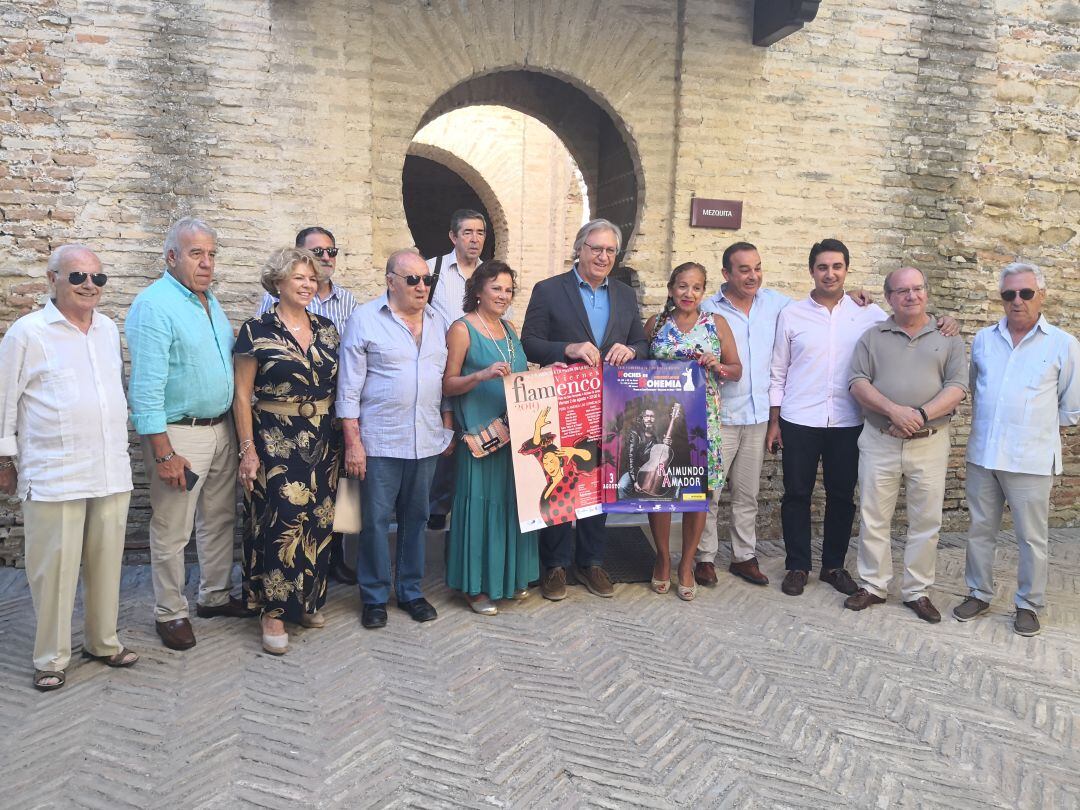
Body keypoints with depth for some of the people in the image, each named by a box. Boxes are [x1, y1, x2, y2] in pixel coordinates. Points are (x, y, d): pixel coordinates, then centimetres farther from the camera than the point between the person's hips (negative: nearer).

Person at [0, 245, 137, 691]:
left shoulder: (109, 329, 11)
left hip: (112, 472, 5)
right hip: (53, 477, -5)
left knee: (107, 563, 13)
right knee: (55, 569, 3)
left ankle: (103, 641, 29)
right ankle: (51, 658, 20)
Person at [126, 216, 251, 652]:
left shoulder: (211, 302, 11)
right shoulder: (154, 305, -15)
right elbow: (146, 388, -20)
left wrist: (236, 425, 13)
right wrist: (164, 453, -21)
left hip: (222, 428, 8)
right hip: (179, 433, -8)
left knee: (220, 519, 18)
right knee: (172, 531, 4)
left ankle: (216, 595, 33)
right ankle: (171, 613, 19)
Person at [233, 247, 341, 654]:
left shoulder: (326, 329, 8)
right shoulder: (256, 331, -6)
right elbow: (242, 395, -5)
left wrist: (345, 437, 8)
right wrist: (248, 449, -11)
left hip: (323, 442, 5)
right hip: (275, 442, -5)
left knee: (317, 524, 11)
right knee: (279, 524, -5)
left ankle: (305, 600, 28)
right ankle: (274, 611, 10)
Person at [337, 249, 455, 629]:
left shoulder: (437, 322, 11)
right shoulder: (364, 319, -5)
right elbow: (349, 387, -7)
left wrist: (448, 427, 12)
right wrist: (353, 441, -10)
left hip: (427, 440, 5)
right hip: (379, 440, -4)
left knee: (415, 518, 13)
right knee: (376, 520, 3)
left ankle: (411, 591, 26)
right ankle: (375, 597, 18)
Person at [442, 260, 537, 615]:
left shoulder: (509, 329, 15)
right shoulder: (462, 329, -5)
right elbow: (448, 385, -9)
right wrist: (482, 375, -23)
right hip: (481, 435, -7)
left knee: (514, 502, 11)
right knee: (482, 504, -2)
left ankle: (512, 576, 26)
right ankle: (476, 586, 11)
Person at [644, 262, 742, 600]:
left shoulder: (717, 324, 6)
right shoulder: (655, 323, 7)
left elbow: (737, 369, 9)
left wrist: (718, 367, -12)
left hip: (703, 419, 0)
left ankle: (687, 565, 20)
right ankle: (663, 557, 22)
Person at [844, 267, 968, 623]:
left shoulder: (948, 338, 6)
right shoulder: (872, 337, 7)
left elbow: (957, 387, -3)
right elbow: (857, 383, -3)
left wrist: (921, 414, -18)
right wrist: (894, 410, -18)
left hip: (930, 443, 0)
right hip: (879, 442, 0)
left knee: (926, 521, 6)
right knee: (873, 517, 6)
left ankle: (917, 591, 19)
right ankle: (873, 586, 19)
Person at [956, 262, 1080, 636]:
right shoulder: (983, 339, 7)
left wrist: (1037, 426, 9)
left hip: (1031, 460, -3)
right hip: (982, 454, 3)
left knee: (1032, 537, 6)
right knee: (980, 530, 13)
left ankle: (1029, 605, 22)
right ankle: (979, 594, 27)